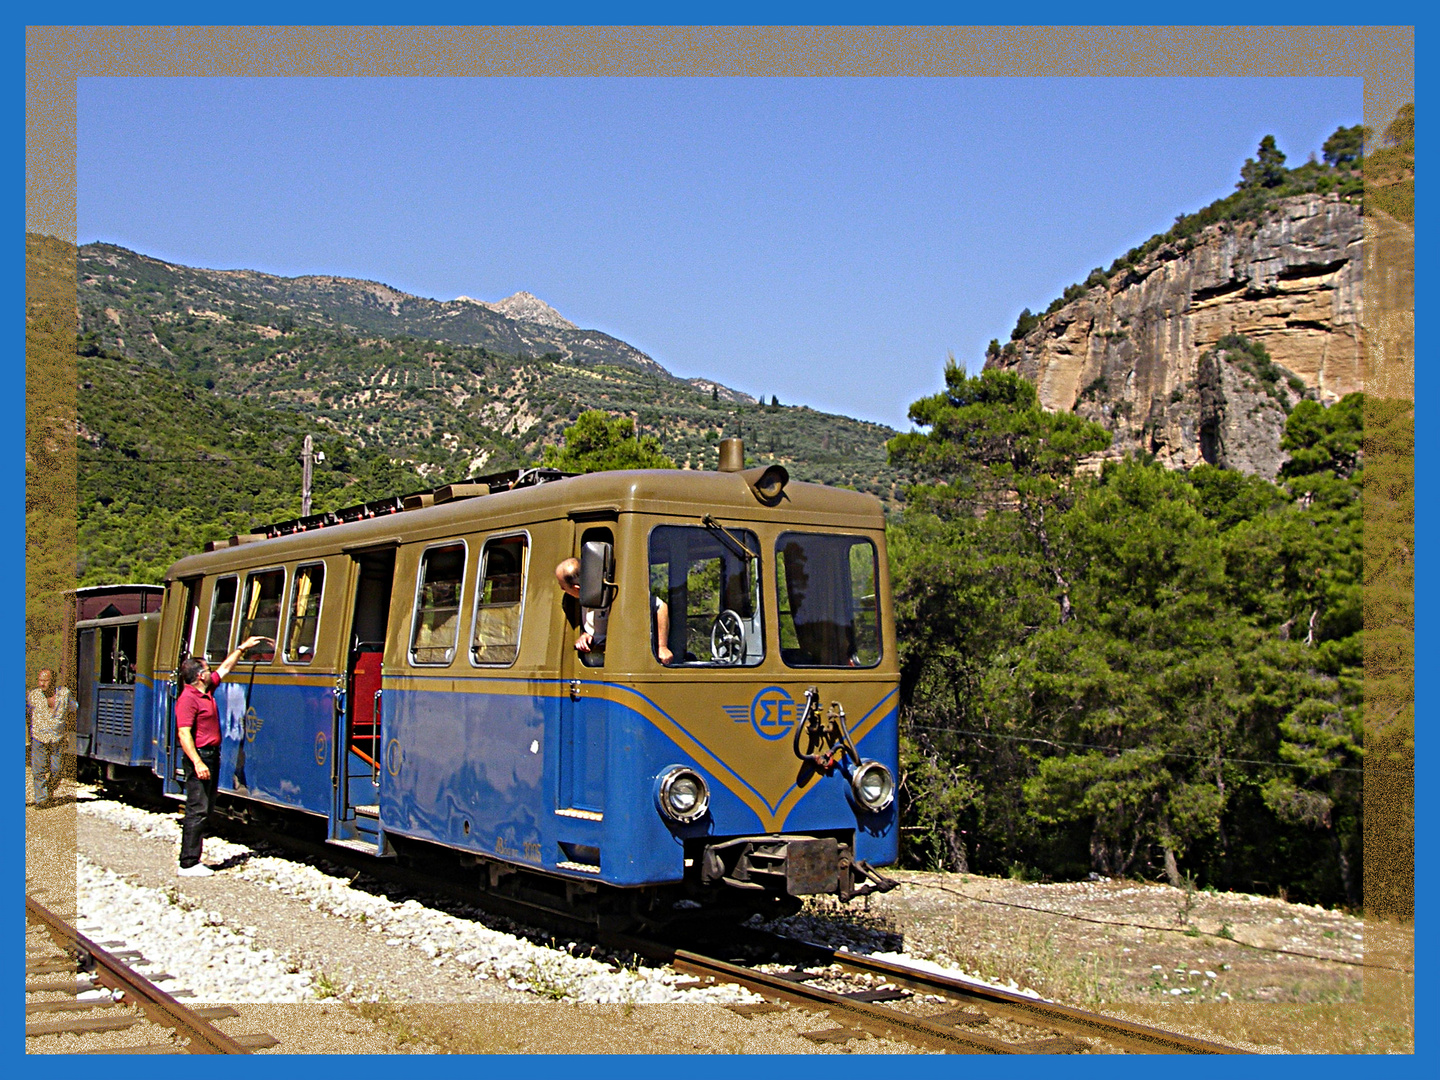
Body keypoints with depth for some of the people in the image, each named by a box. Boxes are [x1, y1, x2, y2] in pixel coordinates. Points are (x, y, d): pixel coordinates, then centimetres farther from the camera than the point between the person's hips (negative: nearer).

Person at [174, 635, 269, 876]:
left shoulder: (207, 690, 12)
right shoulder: (188, 699, -16)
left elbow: (225, 668, 28)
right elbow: (184, 734, -22)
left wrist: (243, 647, 30)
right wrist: (197, 762, -29)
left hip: (212, 755, 10)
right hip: (199, 757, -10)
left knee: (205, 810, 12)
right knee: (197, 811, -10)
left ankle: (193, 860, 18)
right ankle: (188, 864, -7)